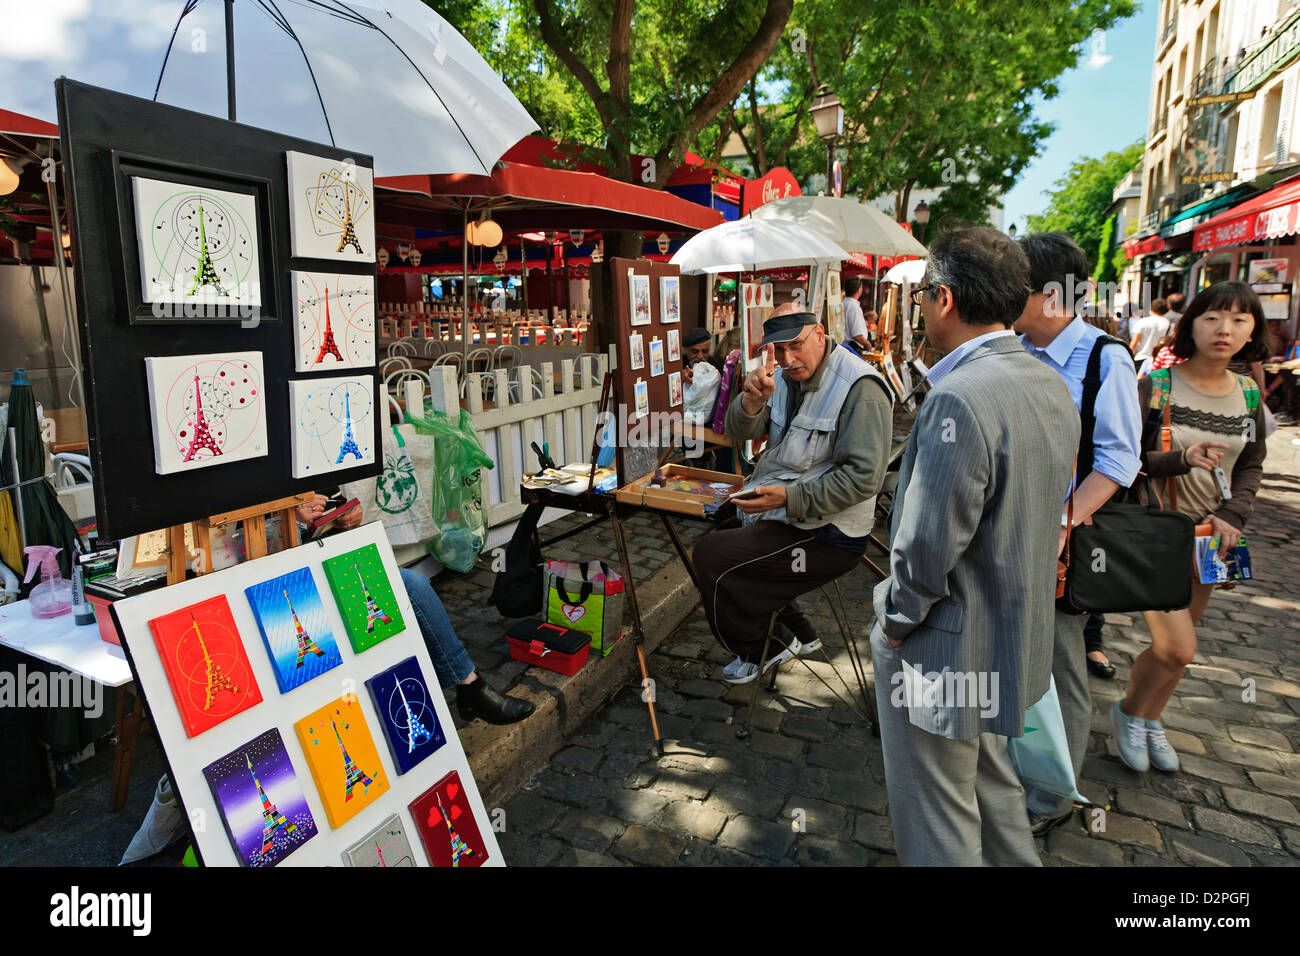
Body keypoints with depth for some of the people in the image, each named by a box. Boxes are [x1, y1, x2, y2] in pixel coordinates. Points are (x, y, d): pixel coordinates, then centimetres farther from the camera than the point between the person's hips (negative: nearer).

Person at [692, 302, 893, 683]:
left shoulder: (861, 389, -19)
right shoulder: (787, 376, 6)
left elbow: (864, 476, -24)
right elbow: (739, 432, -1)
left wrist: (790, 499, -28)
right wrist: (752, 399, -23)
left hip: (826, 535, -9)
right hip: (783, 517, 9)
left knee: (711, 556, -16)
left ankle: (759, 650, 10)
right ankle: (796, 634, 33)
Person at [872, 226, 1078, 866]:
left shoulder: (959, 400, -28)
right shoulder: (1050, 387, 3)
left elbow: (927, 546, -26)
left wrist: (896, 620, -9)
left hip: (944, 652, -9)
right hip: (1017, 637, 9)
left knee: (936, 827, 11)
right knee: (990, 779, 30)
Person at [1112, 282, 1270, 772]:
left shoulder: (1249, 395, 4)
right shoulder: (1155, 386, -12)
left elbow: (1251, 467, 12)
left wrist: (1232, 515, -5)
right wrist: (1180, 460, -29)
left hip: (1206, 535, 5)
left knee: (1179, 642, 14)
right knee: (1176, 648, -10)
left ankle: (1151, 721, 37)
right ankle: (1128, 713, 19)